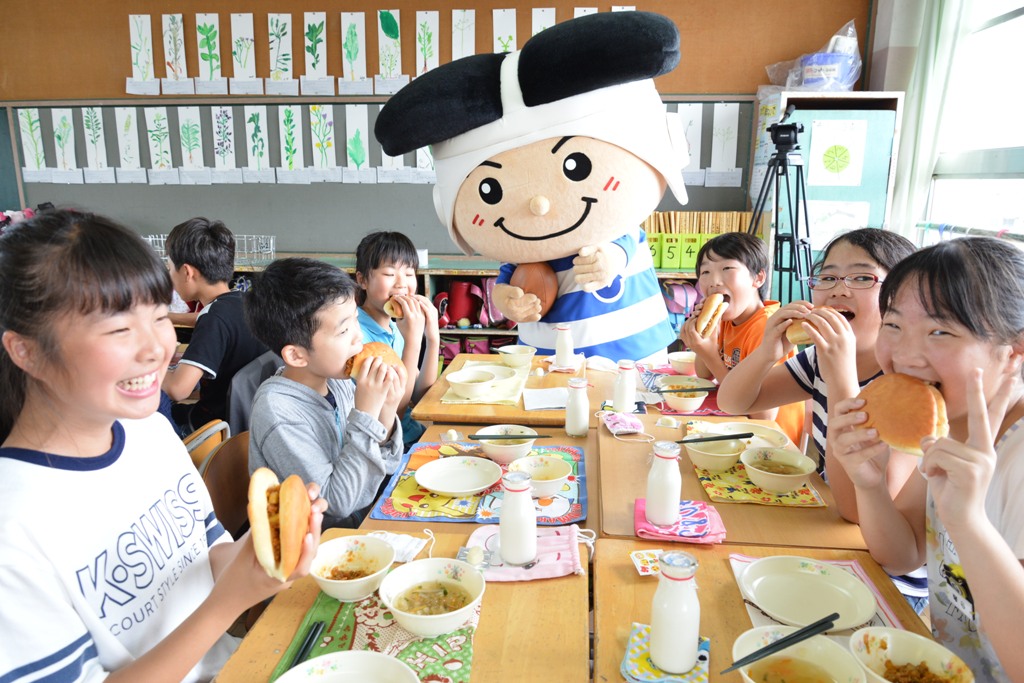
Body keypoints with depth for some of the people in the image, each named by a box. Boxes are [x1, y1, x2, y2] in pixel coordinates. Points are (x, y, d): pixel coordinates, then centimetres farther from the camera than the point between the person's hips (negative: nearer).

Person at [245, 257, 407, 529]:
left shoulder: (339, 383, -6)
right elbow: (336, 502, -22)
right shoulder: (276, 410, -21)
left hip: (363, 521, 5)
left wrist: (386, 415, -16)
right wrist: (366, 413, -24)